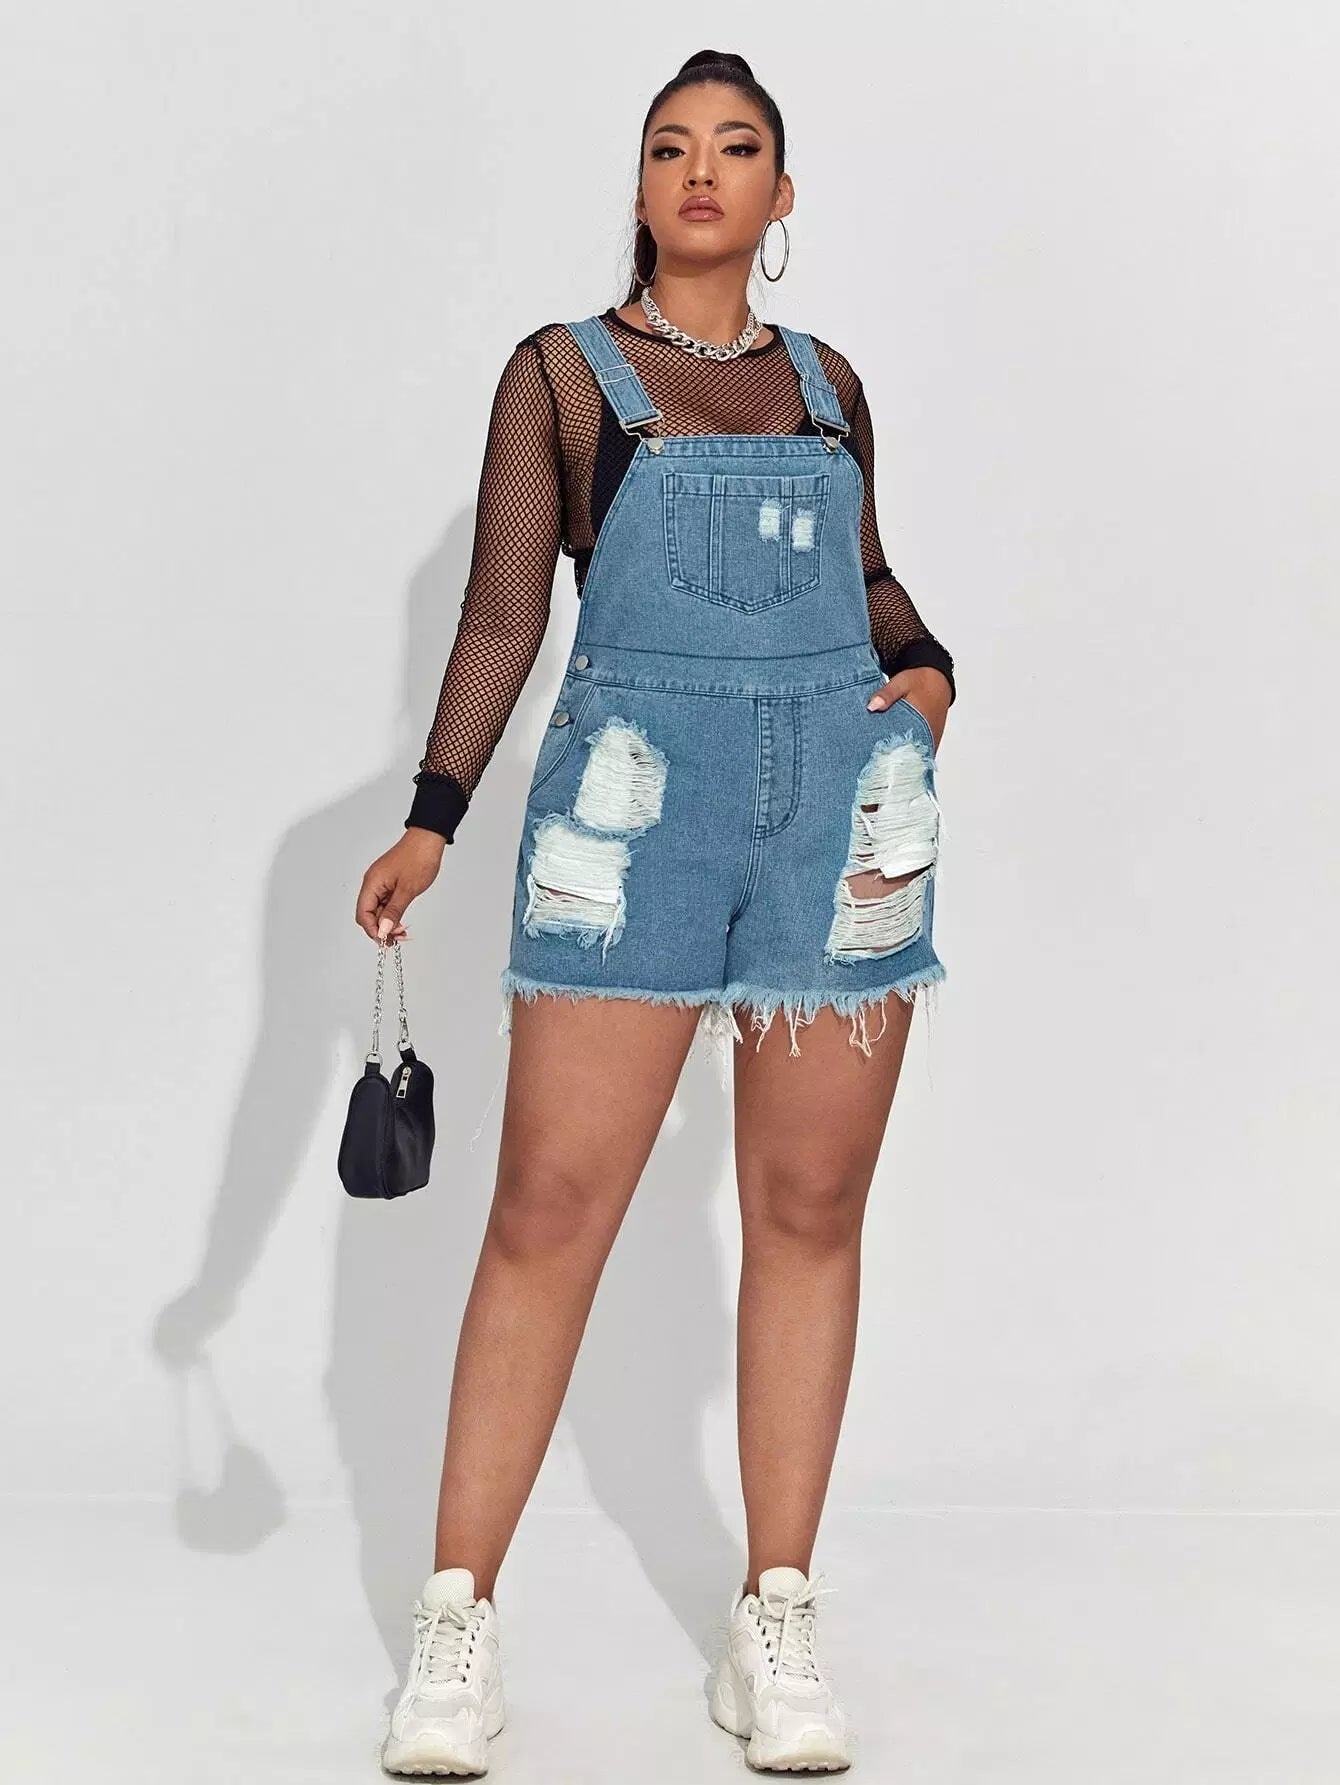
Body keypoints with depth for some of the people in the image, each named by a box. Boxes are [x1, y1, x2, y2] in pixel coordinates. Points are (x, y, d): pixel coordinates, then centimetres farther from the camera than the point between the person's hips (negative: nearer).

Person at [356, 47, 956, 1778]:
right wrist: (429, 821, -7)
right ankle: (457, 1619, 3)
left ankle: (775, 1622, 12)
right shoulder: (563, 373, 7)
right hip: (634, 805, -3)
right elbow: (502, 612, 2)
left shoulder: (827, 384, 16)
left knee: (810, 1213, 4)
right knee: (549, 1209, -6)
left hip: (843, 806, 3)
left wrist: (930, 668, 6)